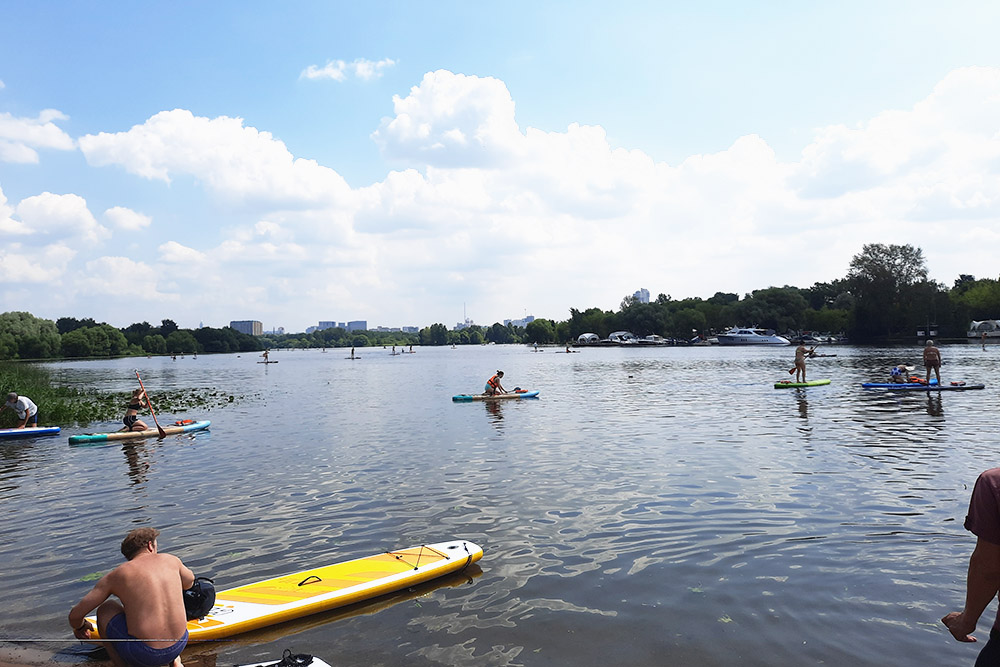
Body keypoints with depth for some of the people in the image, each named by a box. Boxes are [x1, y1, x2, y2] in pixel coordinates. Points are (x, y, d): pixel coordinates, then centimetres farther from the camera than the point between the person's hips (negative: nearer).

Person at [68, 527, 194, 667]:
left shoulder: (116, 575, 2)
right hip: (179, 646, 3)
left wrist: (79, 627, 30)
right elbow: (189, 582, 29)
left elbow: (75, 615, 6)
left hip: (142, 654, -3)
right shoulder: (171, 560, 7)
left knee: (105, 608, 18)